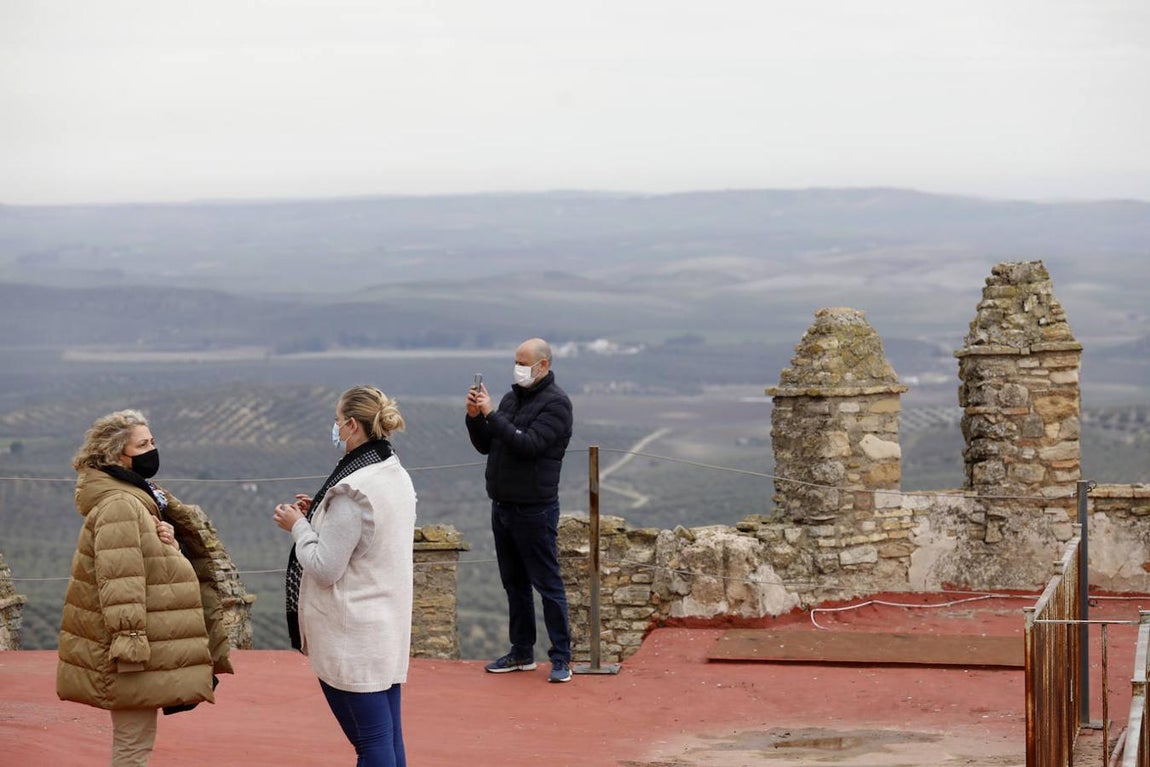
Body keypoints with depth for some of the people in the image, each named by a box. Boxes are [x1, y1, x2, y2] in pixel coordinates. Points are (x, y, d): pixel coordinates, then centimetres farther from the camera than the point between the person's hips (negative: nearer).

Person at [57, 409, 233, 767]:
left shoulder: (139, 497, 15)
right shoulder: (119, 506, -17)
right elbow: (119, 581, -25)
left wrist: (169, 543, 4)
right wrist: (130, 641, -28)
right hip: (136, 655, -11)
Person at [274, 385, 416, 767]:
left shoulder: (353, 489, -19)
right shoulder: (398, 477, 9)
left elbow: (324, 567, -19)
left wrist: (298, 526, -4)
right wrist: (320, 515, 11)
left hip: (353, 640, -9)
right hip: (389, 629, 9)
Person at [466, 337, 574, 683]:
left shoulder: (555, 402, -10)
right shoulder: (512, 398, 13)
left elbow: (529, 444, -22)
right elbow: (485, 445, 14)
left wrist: (491, 415, -21)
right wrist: (474, 417, -3)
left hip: (535, 509, -8)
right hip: (502, 506, 8)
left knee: (548, 584, -4)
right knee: (515, 584, 14)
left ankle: (561, 658, 0)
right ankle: (522, 653, 23)